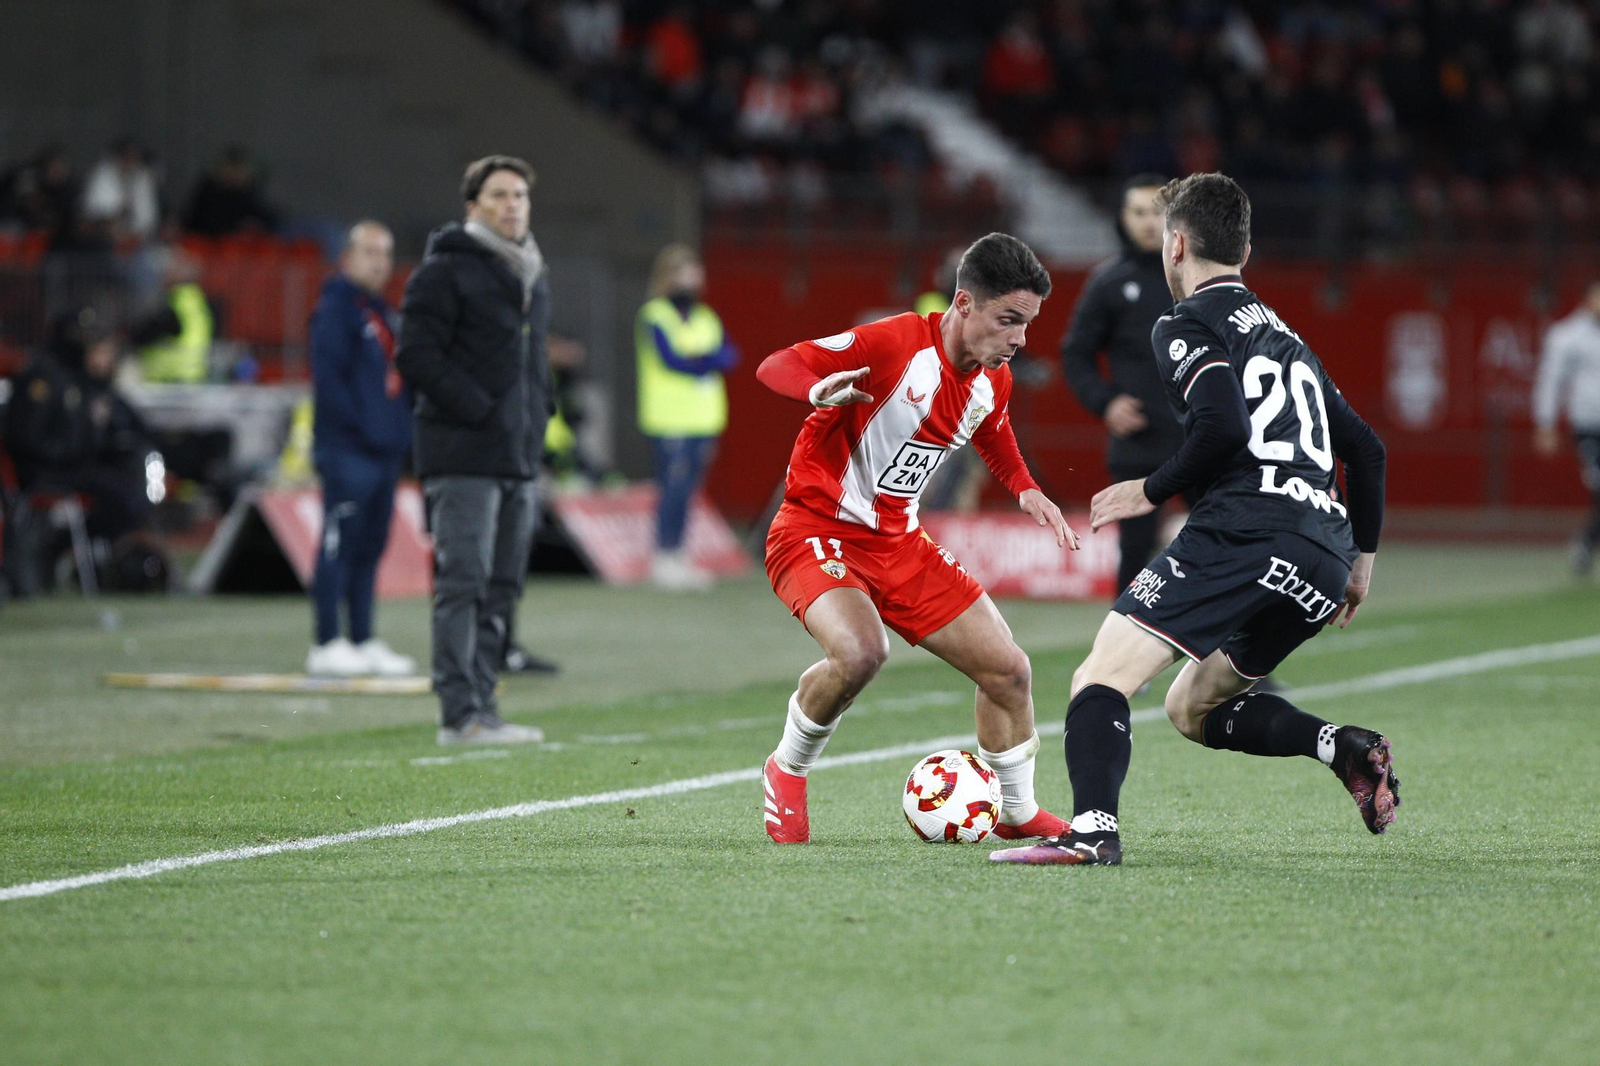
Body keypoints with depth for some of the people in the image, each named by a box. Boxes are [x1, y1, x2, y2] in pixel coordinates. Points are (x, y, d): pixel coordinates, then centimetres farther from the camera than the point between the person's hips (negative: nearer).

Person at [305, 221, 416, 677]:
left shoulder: (383, 314, 20)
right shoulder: (335, 310, -8)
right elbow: (328, 378, -16)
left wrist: (403, 430, 12)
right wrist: (358, 425, -19)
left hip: (384, 450, 9)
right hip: (347, 450, -9)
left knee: (369, 548, 12)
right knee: (339, 546, -8)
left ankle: (363, 642, 16)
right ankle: (328, 645, -7)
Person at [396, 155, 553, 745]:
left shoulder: (532, 276, 18)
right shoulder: (445, 271, -8)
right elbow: (417, 358, -14)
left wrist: (537, 420, 12)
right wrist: (480, 410, -17)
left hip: (519, 454, 8)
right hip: (463, 455, -8)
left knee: (501, 587, 9)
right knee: (463, 582, -11)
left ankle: (481, 707, 14)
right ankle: (460, 714, -12)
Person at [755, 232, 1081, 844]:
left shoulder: (992, 382, 2)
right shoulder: (897, 344, -21)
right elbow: (775, 368, -21)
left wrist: (1025, 491, 8)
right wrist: (820, 390, -44)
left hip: (898, 542, 8)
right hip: (817, 532, -8)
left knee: (1008, 671, 4)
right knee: (859, 651, -35)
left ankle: (1017, 812, 28)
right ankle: (787, 772, -7)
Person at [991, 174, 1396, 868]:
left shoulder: (1186, 325, 5)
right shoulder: (1283, 336, 30)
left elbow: (1223, 425, -14)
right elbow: (1365, 449, 27)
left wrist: (1153, 491, 0)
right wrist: (1360, 558, 33)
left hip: (1245, 530, -8)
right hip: (1323, 561, 8)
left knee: (1100, 680, -10)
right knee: (1192, 708, 22)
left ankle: (1092, 830, -35)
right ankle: (1346, 746, 1)